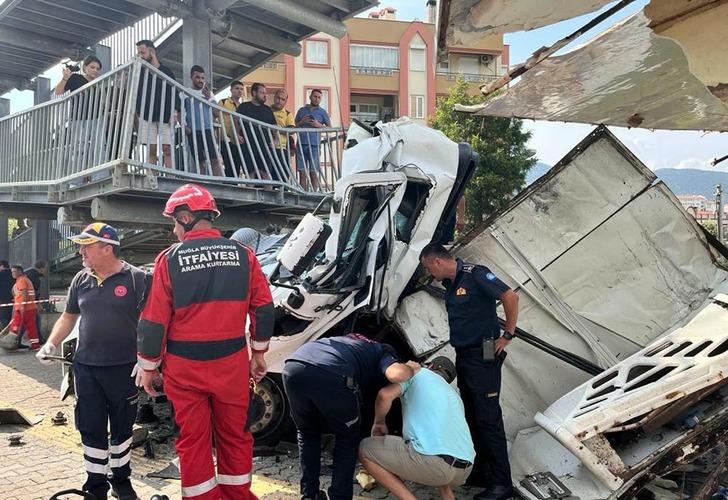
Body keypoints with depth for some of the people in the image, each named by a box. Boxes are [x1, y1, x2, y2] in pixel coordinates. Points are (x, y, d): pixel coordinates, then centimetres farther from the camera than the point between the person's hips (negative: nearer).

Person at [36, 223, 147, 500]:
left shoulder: (135, 278, -9)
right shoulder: (81, 280, 7)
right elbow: (69, 317, 18)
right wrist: (51, 344, 4)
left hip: (123, 368, -4)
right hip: (85, 368, 4)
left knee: (122, 428, 12)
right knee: (91, 429, 9)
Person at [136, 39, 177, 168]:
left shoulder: (167, 72, 9)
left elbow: (174, 95, 5)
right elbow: (134, 94, 11)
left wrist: (173, 115, -5)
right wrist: (137, 113, 0)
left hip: (165, 117, -1)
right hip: (147, 117, 1)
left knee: (167, 149, -6)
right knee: (151, 149, -3)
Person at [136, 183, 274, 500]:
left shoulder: (169, 259, -7)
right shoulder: (243, 254, -1)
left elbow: (154, 321, -6)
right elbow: (263, 308, 1)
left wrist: (148, 367, 6)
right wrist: (259, 353, 13)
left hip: (185, 367, -2)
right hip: (232, 364, 2)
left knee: (193, 440, 11)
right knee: (234, 436, 15)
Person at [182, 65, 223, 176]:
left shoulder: (209, 93, 14)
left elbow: (217, 114, 8)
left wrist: (209, 99, -4)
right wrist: (184, 126, -9)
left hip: (208, 130, 1)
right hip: (193, 132, -1)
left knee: (215, 160, -11)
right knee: (199, 161, 0)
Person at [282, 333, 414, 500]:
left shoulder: (348, 341, 42)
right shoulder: (382, 353, 25)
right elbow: (396, 374, 3)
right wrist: (410, 368, 25)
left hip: (293, 367, 5)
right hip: (331, 375, -5)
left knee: (307, 432, 30)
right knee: (348, 437, 23)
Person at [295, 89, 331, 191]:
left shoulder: (322, 112, 12)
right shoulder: (302, 110, 17)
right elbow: (295, 126, 19)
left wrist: (319, 125, -6)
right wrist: (302, 122, 0)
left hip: (314, 145, -2)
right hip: (301, 144, 2)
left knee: (313, 173, -4)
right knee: (302, 172, -1)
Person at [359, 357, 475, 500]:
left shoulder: (419, 373, 14)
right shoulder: (454, 395, 32)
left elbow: (385, 395, -3)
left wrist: (379, 422, 15)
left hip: (433, 460, -7)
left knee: (365, 450, 10)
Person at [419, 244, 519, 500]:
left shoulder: (474, 274, -15)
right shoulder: (449, 283, 12)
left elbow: (510, 297, -19)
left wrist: (508, 335, -14)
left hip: (483, 356, -9)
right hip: (463, 356, 9)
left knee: (488, 418, -6)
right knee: (472, 416, 16)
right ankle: (477, 470, 27)